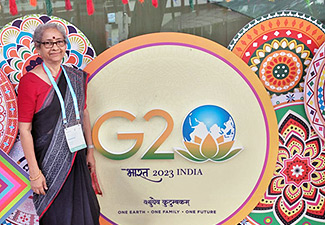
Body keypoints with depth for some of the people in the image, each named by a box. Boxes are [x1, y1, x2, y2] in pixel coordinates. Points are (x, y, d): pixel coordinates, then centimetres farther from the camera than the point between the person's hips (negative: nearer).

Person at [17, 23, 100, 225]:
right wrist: (34, 172, -16)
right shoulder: (30, 81, -14)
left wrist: (90, 151, 10)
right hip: (48, 160, -5)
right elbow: (25, 129, -14)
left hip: (76, 156, 5)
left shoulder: (77, 78, 4)